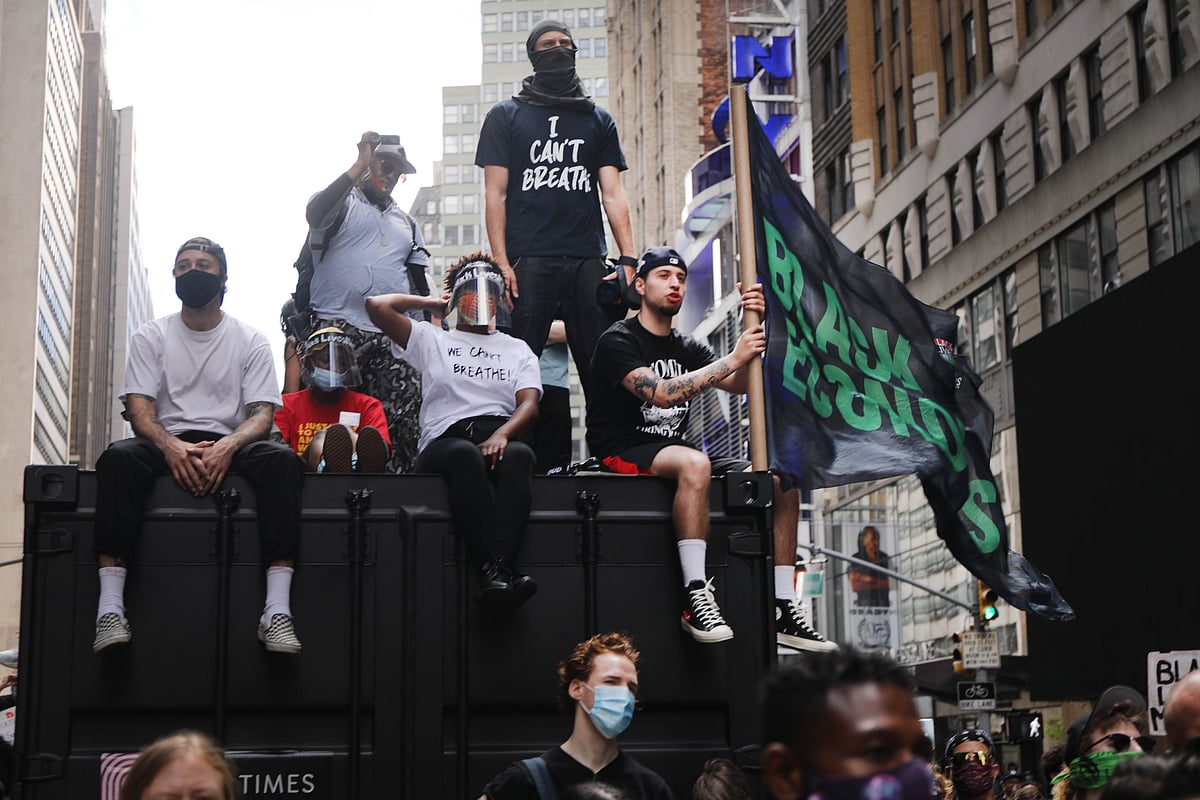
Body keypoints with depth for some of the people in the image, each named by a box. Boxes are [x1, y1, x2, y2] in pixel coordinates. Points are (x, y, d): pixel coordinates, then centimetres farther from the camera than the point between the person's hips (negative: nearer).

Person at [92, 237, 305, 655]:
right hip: (167, 441, 0)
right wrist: (170, 445, -23)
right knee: (118, 457, -34)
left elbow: (262, 414, 0)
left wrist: (228, 446, -23)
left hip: (229, 443, 0)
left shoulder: (250, 340, 10)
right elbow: (139, 409, 0)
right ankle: (110, 609, -41)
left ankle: (277, 611, -41)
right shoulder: (151, 336, 11)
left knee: (282, 459, -33)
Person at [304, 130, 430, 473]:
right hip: (338, 329, -5)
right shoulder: (342, 203, 11)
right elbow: (316, 214, -14)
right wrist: (359, 166, -15)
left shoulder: (406, 222, 28)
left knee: (402, 425, -7)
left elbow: (419, 282, 27)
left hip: (393, 339, 5)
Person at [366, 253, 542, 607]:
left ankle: (503, 563, -54)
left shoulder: (518, 350, 26)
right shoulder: (432, 340, 24)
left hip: (501, 438, 1)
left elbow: (529, 404, 8)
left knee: (519, 454, -37)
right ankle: (491, 567, -50)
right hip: (446, 441, -1)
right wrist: (431, 302, 26)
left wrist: (502, 434, -14)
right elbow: (376, 306, 11)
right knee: (466, 455, -39)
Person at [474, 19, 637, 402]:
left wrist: (628, 259, -3)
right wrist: (501, 263, -7)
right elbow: (495, 194, 5)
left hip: (588, 262, 2)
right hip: (528, 262, -2)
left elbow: (612, 193, 11)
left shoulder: (598, 120, 19)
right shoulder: (505, 115, 12)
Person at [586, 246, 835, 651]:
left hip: (674, 449, 8)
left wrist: (755, 329, -9)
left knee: (783, 481, -8)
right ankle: (696, 597, -40)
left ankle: (783, 609, -8)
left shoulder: (687, 348, 18)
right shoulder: (618, 341, -5)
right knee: (694, 463, -40)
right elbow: (661, 394, -22)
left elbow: (741, 383, 5)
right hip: (623, 456, -7)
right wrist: (733, 358, -22)